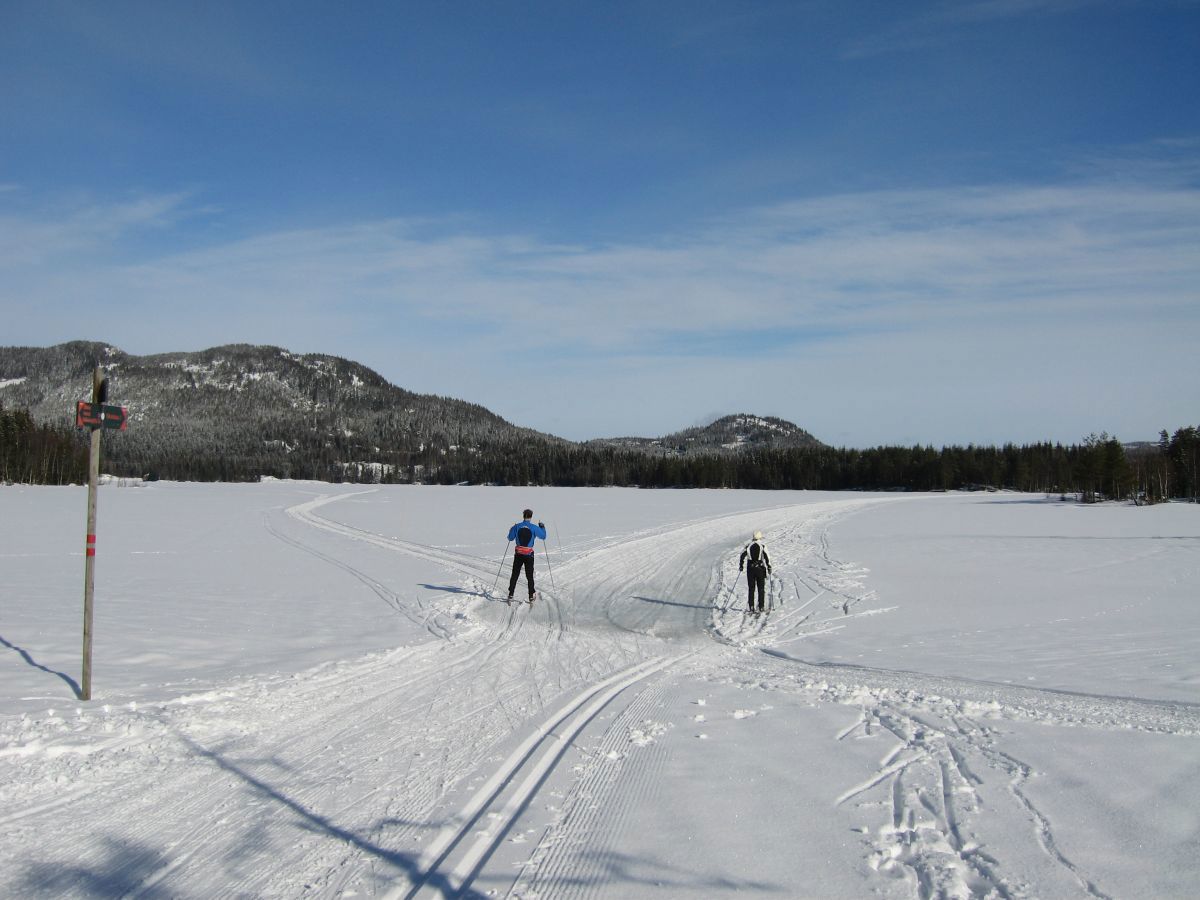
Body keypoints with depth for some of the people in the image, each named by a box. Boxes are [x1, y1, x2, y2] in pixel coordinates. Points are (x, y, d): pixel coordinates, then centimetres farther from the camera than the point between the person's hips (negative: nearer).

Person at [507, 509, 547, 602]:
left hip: (518, 554, 1)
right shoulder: (534, 528, -10)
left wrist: (511, 530, 25)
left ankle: (510, 595, 14)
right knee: (530, 576, 8)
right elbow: (543, 536, 3)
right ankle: (531, 597, 9)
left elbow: (510, 538, 6)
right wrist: (542, 527, 19)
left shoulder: (517, 526, -5)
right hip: (529, 555, -1)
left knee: (515, 575, 12)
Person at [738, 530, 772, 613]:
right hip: (760, 568, -2)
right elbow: (766, 557, -10)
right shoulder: (762, 545, -3)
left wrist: (741, 566, 11)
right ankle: (761, 606, 2)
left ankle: (751, 606, 1)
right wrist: (769, 567, -5)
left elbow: (742, 555, 2)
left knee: (751, 588, 8)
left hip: (750, 569, 2)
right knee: (761, 588, 5)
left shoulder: (748, 546, 5)